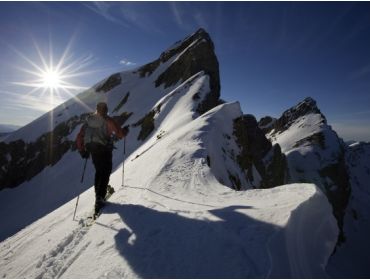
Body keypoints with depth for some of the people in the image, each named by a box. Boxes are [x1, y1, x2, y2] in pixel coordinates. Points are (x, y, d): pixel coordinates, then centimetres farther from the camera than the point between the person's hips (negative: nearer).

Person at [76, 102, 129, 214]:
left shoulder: (89, 121, 8)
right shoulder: (108, 121, -8)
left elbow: (79, 137, 8)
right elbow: (120, 133, -11)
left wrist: (82, 151, 17)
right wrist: (125, 130, 11)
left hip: (92, 149, 6)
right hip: (105, 149, -5)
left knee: (98, 171, 22)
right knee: (105, 173, 3)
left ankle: (98, 194, 30)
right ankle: (100, 197, -6)